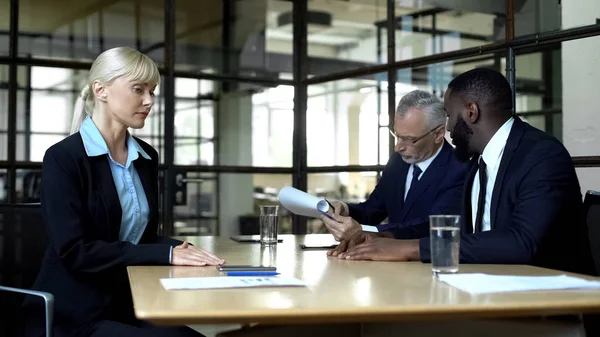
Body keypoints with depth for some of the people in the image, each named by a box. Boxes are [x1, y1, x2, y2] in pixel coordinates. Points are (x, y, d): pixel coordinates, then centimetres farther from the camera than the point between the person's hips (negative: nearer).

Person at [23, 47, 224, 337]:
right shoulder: (63, 158, -12)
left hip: (129, 306, 7)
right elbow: (73, 251, -19)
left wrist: (179, 248, -10)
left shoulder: (146, 157, 9)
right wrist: (166, 254, -21)